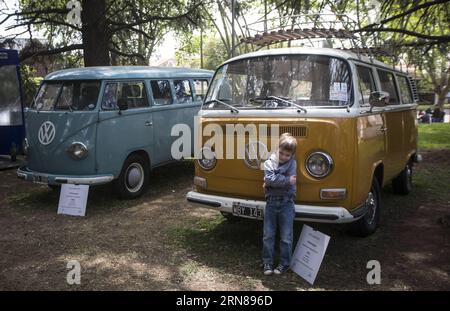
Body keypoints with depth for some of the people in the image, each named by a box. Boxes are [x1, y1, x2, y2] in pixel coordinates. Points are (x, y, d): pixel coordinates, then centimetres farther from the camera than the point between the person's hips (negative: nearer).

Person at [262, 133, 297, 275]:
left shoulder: (292, 163, -2)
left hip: (286, 203, -1)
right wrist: (287, 180, -17)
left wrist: (273, 183, -13)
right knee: (268, 235, 8)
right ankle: (267, 262, 21)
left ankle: (284, 263, 21)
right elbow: (270, 179, -17)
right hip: (271, 203, 1)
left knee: (286, 237, 7)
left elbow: (290, 183, -15)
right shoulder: (269, 162, 0)